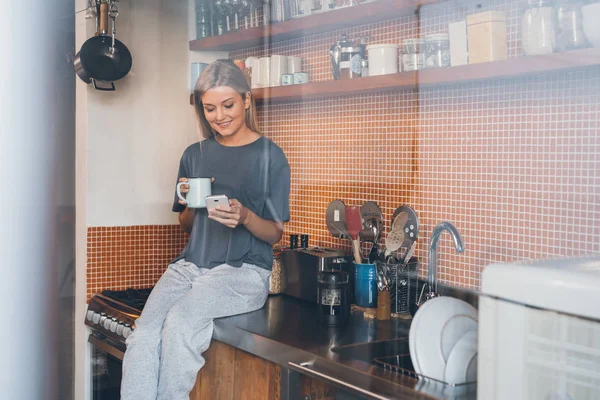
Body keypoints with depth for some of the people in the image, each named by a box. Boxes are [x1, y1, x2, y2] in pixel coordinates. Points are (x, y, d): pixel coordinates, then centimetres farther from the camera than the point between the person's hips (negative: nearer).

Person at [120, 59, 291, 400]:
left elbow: (275, 234, 3)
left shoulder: (270, 156, 3)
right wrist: (190, 205, 1)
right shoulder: (195, 155, 16)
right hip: (191, 265, 4)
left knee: (180, 320, -33)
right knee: (143, 334, -25)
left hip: (243, 270, -4)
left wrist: (245, 216, -18)